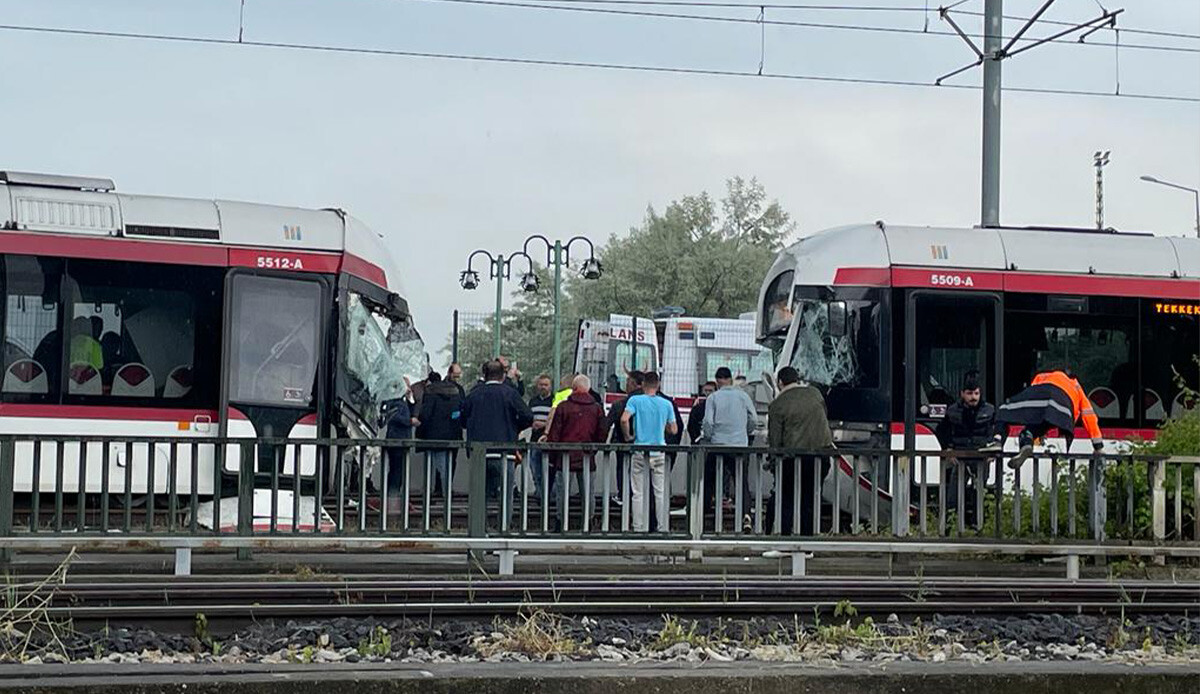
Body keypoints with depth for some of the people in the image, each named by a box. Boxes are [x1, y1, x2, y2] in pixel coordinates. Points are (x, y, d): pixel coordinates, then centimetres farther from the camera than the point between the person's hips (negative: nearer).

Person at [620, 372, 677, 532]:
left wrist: (628, 436, -3)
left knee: (638, 493, 5)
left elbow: (624, 419, -19)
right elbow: (674, 429, 6)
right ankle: (663, 528, 9)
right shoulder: (666, 404, 2)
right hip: (659, 451, 1)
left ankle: (638, 529, 5)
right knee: (660, 492, 8)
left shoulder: (635, 400, -5)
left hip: (640, 449, -1)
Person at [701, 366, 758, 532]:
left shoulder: (713, 397, -2)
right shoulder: (742, 395, 3)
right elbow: (754, 419, 5)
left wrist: (708, 438, 9)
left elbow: (708, 422, -7)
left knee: (709, 478, 16)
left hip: (718, 444, -1)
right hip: (740, 445, 1)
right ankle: (745, 514, -16)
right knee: (742, 482, 1)